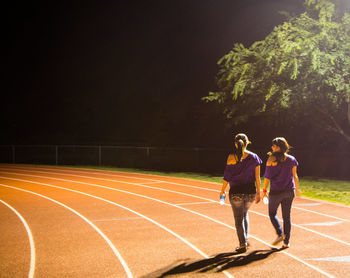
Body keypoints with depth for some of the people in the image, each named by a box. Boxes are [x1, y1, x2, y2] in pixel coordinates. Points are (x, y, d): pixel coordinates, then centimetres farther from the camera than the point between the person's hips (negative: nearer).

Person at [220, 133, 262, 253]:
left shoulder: (231, 157, -6)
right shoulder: (254, 157, 0)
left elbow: (227, 176, -6)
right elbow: (257, 177, 1)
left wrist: (222, 190, 5)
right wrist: (258, 192, 9)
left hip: (236, 192, -3)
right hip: (250, 192, 3)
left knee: (239, 218, 8)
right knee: (245, 214, 26)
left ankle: (243, 244, 8)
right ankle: (246, 239, 20)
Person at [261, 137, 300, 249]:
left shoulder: (271, 159, -9)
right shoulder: (291, 159, 3)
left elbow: (267, 176, -10)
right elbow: (294, 175, 8)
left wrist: (264, 190, -2)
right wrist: (297, 188, 20)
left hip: (276, 191, -4)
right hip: (289, 191, 4)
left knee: (272, 214, 14)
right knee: (287, 216, 11)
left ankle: (280, 234, -5)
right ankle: (286, 242, 12)